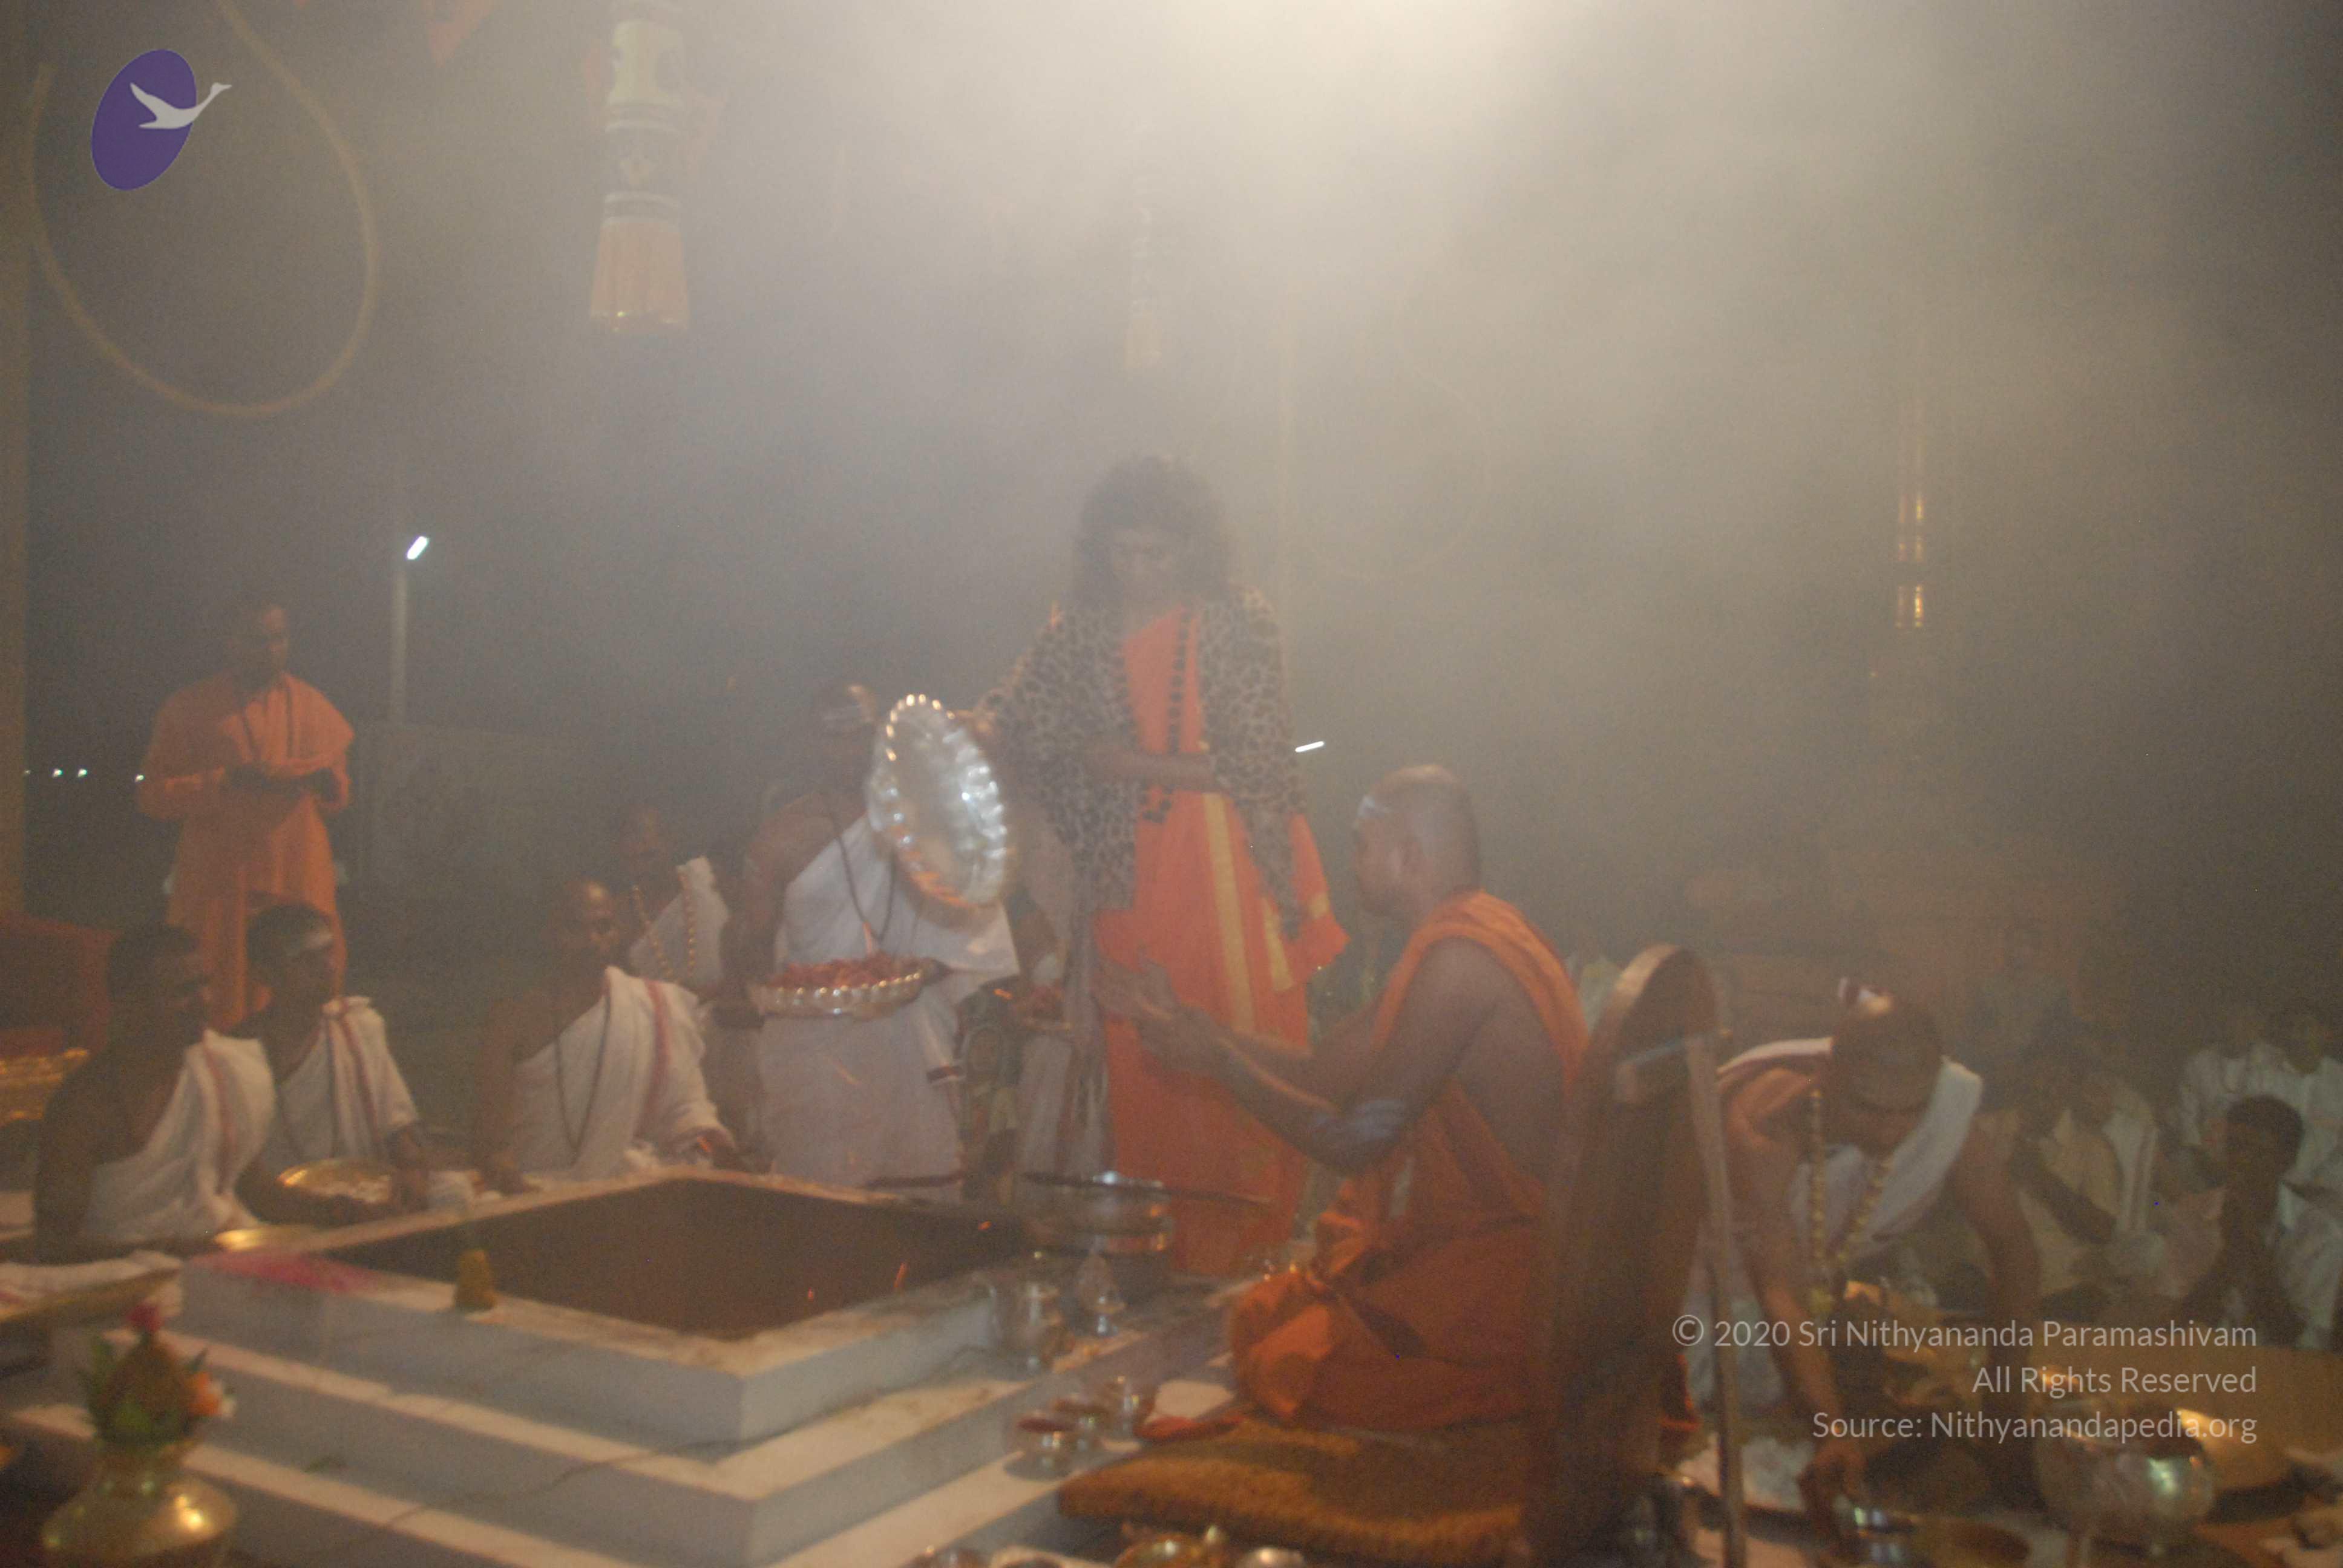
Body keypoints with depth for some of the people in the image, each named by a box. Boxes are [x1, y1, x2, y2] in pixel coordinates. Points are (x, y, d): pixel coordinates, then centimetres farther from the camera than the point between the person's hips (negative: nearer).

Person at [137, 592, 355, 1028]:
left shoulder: (312, 705, 14)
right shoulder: (190, 709, 3)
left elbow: (340, 793, 21)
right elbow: (153, 794, -1)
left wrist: (326, 780, -2)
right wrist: (225, 782, -14)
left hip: (302, 883, 3)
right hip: (220, 889, -3)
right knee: (221, 1008, -3)